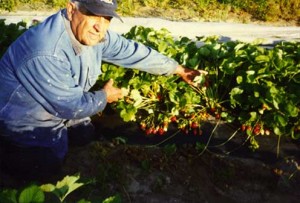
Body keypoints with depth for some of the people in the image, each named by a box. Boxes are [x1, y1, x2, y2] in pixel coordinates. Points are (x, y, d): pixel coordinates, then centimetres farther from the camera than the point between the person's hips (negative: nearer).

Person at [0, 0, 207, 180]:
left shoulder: (91, 33, -15)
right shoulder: (46, 54, -40)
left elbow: (133, 51, -6)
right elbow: (71, 106, -29)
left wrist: (179, 69, -1)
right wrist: (105, 96, -11)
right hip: (25, 118, -7)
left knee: (86, 135, 15)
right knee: (49, 166, -4)